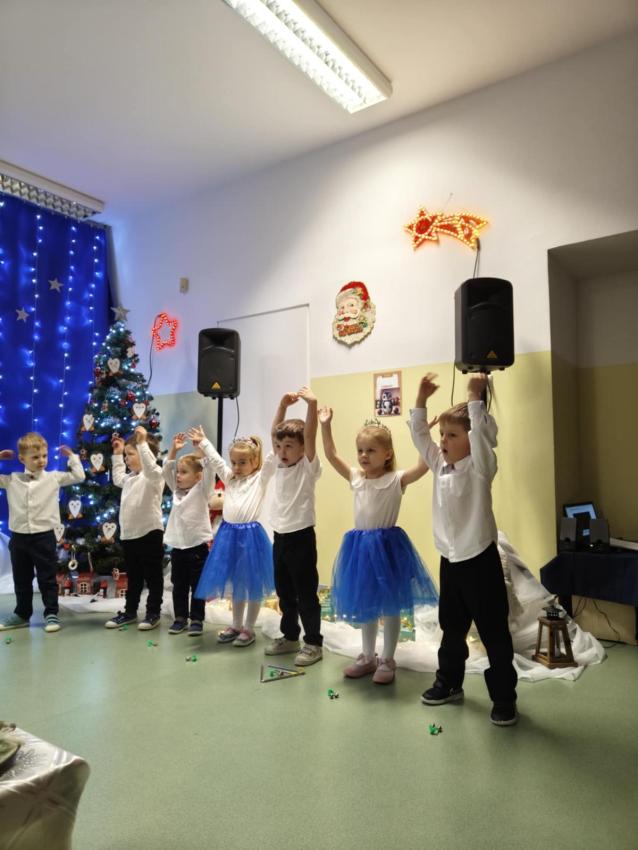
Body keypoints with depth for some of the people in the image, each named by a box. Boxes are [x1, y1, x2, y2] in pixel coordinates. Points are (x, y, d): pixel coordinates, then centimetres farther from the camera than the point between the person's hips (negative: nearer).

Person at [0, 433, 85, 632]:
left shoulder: (54, 478, -2)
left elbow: (78, 476, -1)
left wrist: (71, 456, 1)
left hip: (44, 536, -2)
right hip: (19, 537, 3)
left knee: (47, 579, 5)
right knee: (21, 580, 15)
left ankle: (51, 614, 13)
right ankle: (22, 614, 28)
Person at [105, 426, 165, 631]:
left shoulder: (155, 475, -13)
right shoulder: (131, 477, 14)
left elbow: (151, 467, -36)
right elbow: (118, 478, 35)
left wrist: (142, 443, -36)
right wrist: (117, 454, 29)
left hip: (150, 533, -8)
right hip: (129, 534, 9)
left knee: (153, 577, 5)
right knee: (133, 577, 19)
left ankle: (153, 613, 15)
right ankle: (130, 612, 29)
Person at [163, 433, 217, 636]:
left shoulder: (201, 490, -5)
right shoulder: (176, 490, 12)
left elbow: (209, 468, -16)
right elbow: (166, 469, 10)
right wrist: (174, 448, 2)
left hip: (197, 546, -5)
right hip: (178, 546, 6)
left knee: (197, 586, 4)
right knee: (179, 586, 13)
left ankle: (197, 620, 14)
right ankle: (180, 618, 25)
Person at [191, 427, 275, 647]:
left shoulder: (260, 478, -3)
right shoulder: (229, 478, 11)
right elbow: (215, 460, 14)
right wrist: (203, 442, 13)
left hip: (250, 535, -5)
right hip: (229, 534, 5)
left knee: (253, 585, 5)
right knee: (236, 584, 17)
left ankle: (249, 629, 19)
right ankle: (236, 625, 31)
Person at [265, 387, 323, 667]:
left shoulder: (308, 468, -9)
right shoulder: (279, 465, 7)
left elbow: (310, 436, -22)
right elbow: (274, 433, 7)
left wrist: (312, 404, -29)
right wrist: (283, 405, 0)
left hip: (301, 537, -7)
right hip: (280, 537, 7)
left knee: (306, 593, 3)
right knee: (284, 592, 17)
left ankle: (313, 643, 15)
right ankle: (290, 636, 32)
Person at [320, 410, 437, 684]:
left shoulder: (396, 479, -10)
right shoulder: (356, 478, 4)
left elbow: (423, 466, -23)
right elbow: (331, 456, 6)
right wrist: (325, 426, -2)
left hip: (387, 545, -5)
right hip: (360, 545, 5)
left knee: (390, 606, 7)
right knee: (365, 605, 17)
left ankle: (387, 661, 23)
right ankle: (368, 657, 33)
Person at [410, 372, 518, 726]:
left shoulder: (479, 468, -12)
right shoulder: (440, 465, 5)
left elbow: (481, 433, -30)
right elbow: (419, 434, 6)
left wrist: (474, 397, -27)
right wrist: (421, 399, -1)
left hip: (479, 560, -6)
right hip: (450, 560, 7)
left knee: (493, 632, 5)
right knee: (451, 627, 19)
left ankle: (504, 697, 19)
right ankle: (449, 683, 35)